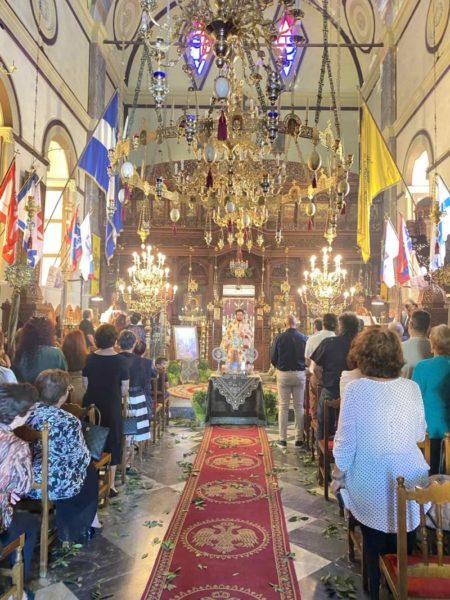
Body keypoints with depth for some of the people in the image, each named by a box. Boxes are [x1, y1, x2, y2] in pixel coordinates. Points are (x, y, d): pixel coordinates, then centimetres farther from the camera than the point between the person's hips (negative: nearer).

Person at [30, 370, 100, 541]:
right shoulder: (68, 421, -23)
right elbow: (81, 459, -13)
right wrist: (87, 459, 10)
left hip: (24, 482, 6)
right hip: (55, 486, -6)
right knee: (90, 470, 24)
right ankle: (87, 521, 39)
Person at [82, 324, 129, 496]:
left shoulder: (89, 359, -2)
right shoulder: (121, 360, -11)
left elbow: (85, 385, 4)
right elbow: (124, 390, -7)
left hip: (91, 405, 3)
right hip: (112, 406, -3)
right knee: (112, 442, 9)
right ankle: (110, 485, 14)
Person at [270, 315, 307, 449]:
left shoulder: (280, 338, -9)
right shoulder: (304, 338, -5)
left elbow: (273, 358, -5)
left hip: (283, 374, -1)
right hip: (300, 374, 1)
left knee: (283, 407, 7)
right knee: (299, 407, 9)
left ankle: (282, 439, 9)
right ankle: (299, 439, 11)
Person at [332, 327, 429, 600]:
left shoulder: (356, 389, -16)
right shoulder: (412, 388, -6)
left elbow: (346, 440, -12)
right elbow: (420, 435, 5)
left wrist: (338, 475, 2)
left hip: (372, 483, -2)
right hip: (410, 479, 2)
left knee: (376, 548, 18)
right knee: (404, 548, 19)